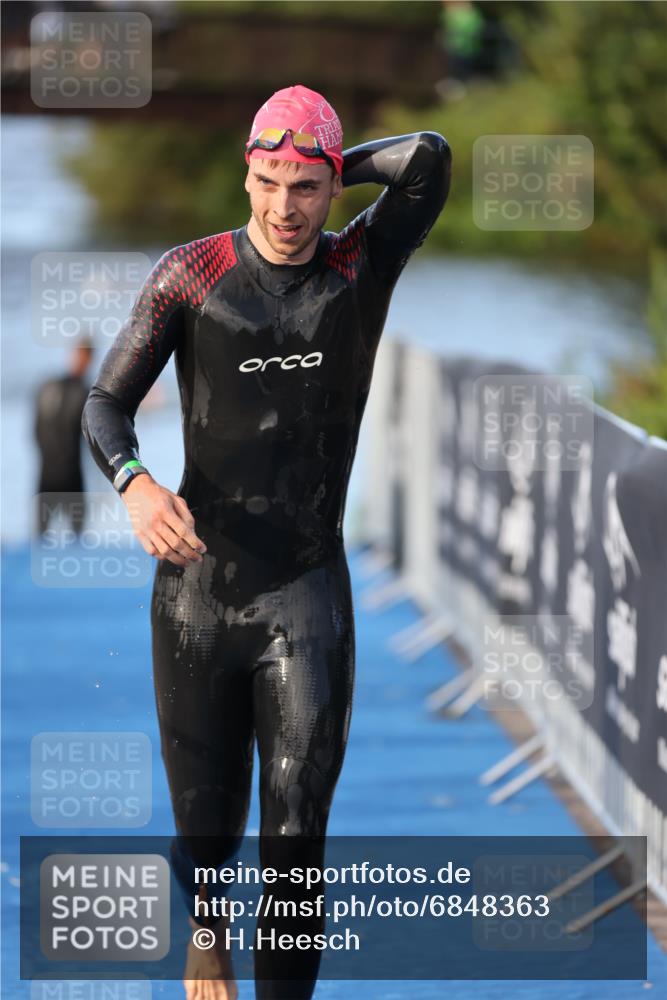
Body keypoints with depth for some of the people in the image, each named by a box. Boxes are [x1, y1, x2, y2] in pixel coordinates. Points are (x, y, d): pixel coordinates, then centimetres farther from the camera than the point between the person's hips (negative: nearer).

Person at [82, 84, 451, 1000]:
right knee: (205, 820, 12)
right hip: (196, 589, 1)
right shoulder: (192, 273, -1)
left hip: (307, 596, -1)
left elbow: (428, 160, -18)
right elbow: (106, 404, -2)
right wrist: (135, 485, -22)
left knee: (298, 836, -8)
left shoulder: (362, 268, -1)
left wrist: (336, 167, -2)